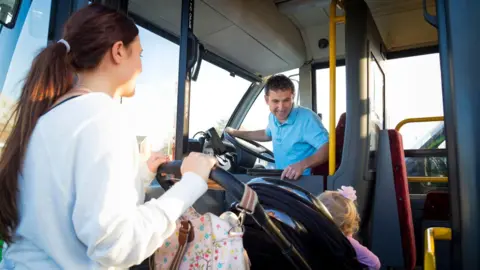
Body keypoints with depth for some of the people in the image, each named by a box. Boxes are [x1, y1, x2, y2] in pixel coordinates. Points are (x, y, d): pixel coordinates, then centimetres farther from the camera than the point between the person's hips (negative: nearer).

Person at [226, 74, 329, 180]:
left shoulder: (307, 118, -19)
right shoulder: (273, 116, 4)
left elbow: (327, 148, -24)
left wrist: (303, 164, -40)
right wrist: (235, 132, 27)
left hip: (304, 180, -7)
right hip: (281, 178, 7)